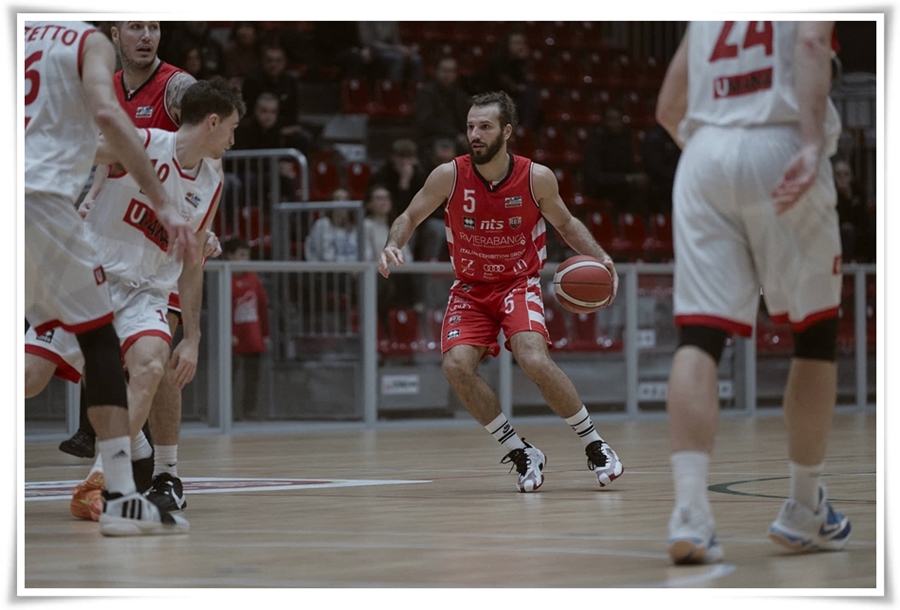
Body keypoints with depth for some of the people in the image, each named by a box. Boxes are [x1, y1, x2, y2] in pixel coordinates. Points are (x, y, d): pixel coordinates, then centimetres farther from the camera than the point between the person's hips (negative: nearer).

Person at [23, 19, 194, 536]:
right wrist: (162, 203, -15)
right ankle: (122, 498, -4)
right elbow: (106, 112, -12)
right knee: (100, 343, 3)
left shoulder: (22, 36, 23)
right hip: (40, 196, -5)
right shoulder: (91, 42, 6)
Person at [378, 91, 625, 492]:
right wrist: (393, 245, -23)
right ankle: (521, 454, -4)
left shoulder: (537, 178, -13)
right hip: (470, 289, 2)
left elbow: (566, 223, 5)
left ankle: (594, 446, -5)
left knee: (535, 361, -26)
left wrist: (600, 257, -11)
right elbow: (410, 218, -1)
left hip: (519, 283, -2)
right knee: (456, 366, -21)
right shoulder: (449, 176, -14)